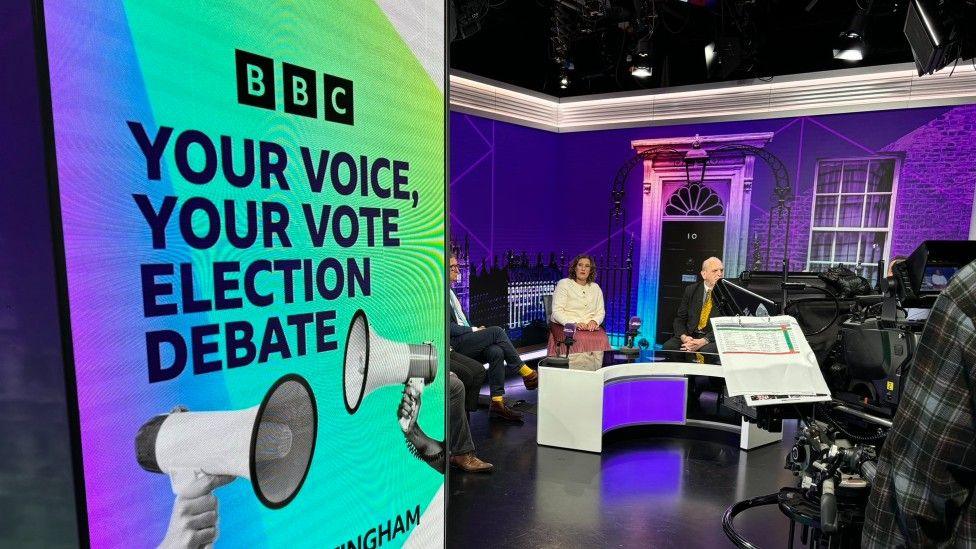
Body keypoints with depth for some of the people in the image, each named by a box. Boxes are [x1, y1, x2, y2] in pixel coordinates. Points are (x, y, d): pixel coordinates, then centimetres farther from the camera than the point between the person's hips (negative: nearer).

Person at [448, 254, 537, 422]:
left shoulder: (449, 292, 21)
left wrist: (474, 329, 6)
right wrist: (473, 330, -10)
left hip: (464, 341, 8)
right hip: (454, 345, -8)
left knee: (496, 352, -18)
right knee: (496, 331, -19)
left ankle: (497, 402, -17)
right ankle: (526, 373, -8)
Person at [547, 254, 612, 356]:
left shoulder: (595, 287, 19)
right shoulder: (564, 284, 4)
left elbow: (601, 312, 16)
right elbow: (557, 311, -5)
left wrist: (594, 321, -8)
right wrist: (574, 324, -19)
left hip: (590, 327, 4)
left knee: (602, 340, -28)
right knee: (581, 340, -34)